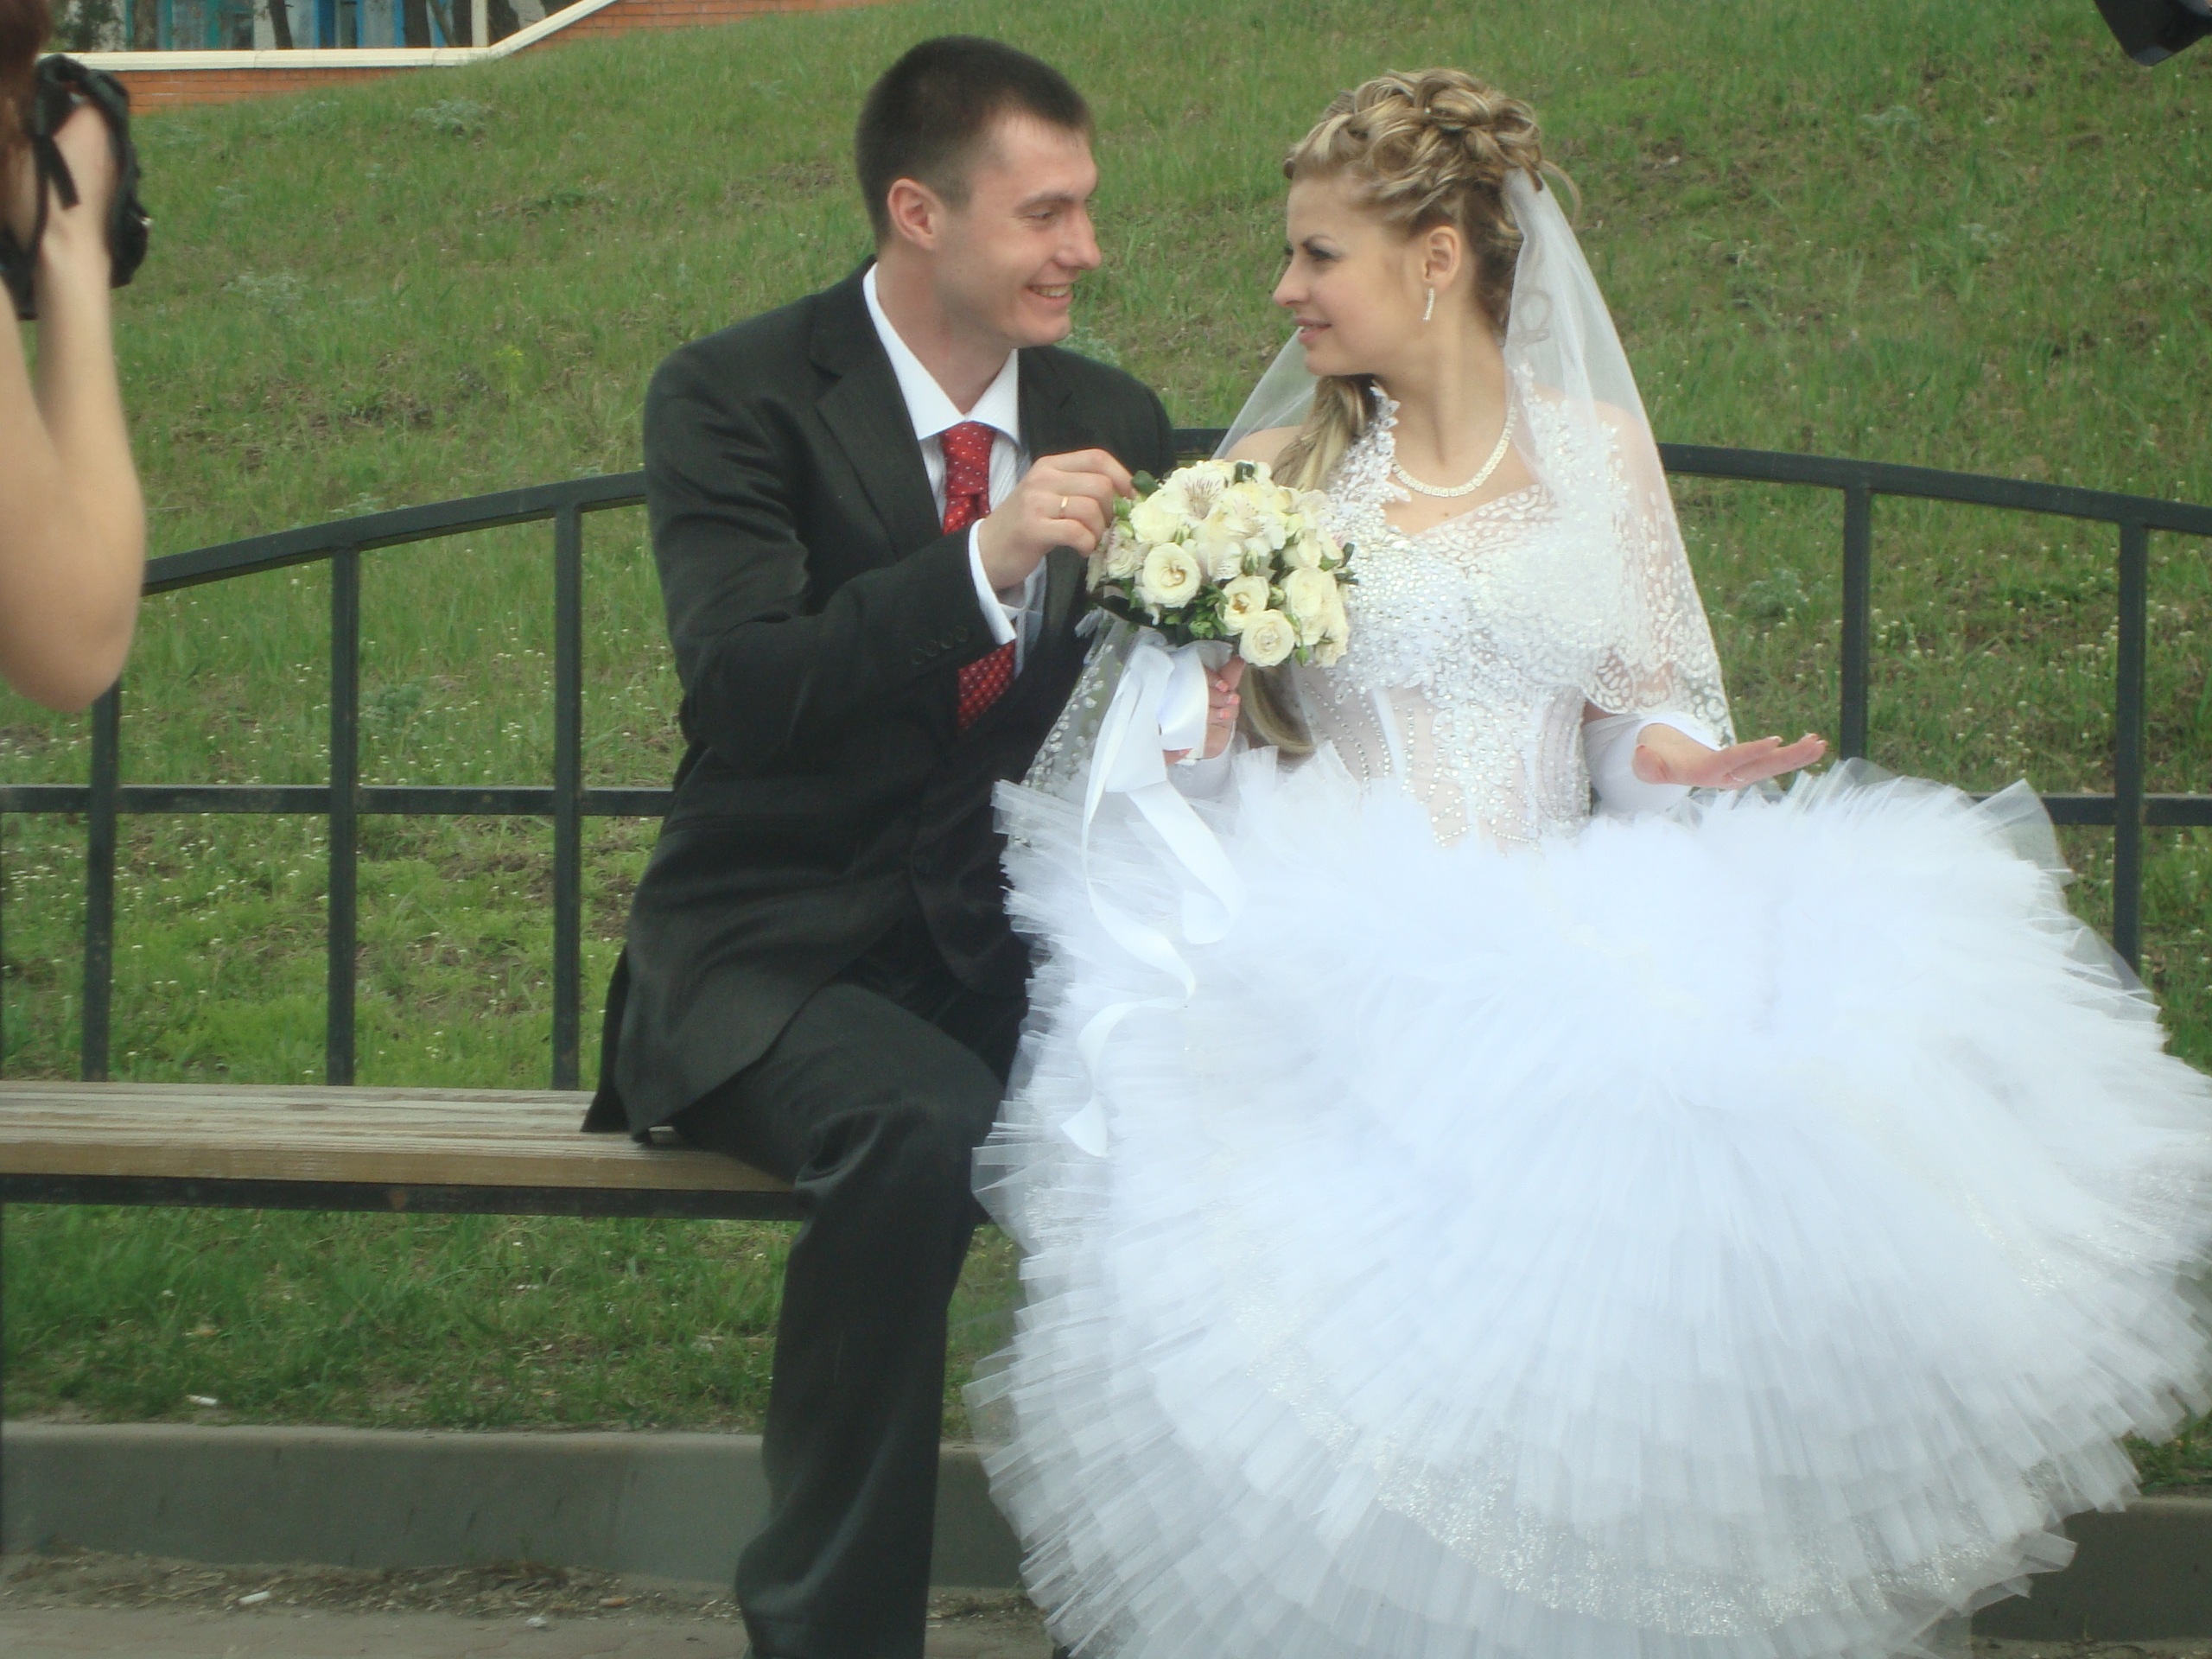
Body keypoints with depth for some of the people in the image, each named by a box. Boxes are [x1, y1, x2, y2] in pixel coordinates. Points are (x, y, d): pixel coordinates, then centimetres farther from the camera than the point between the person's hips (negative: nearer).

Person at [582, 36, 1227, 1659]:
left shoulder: (1112, 420, 10)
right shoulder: (735, 396, -7)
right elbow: (742, 687, -20)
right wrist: (980, 565, -32)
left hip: (1011, 947, 5)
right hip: (780, 952, -4)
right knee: (926, 1127, -37)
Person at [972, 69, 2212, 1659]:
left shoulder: (1597, 450, 14)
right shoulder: (1275, 478, 12)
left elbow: (1640, 705, 16)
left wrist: (1675, 758, -6)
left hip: (1561, 939, 1)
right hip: (1343, 958, -1)